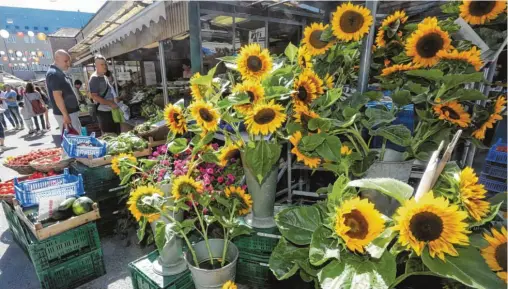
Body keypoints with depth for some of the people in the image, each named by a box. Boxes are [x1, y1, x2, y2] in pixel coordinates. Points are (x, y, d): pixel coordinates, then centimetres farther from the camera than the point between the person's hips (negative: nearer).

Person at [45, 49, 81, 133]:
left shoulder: (59, 73, 15)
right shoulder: (53, 74, -16)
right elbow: (57, 97, -22)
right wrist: (65, 115, -25)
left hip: (70, 111, 10)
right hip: (66, 113, -10)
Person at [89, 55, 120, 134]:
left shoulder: (104, 77, 15)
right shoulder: (94, 78, -13)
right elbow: (94, 96, -20)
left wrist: (115, 101, 13)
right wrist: (110, 103, -21)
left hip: (112, 110, 9)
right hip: (103, 111, -9)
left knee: (117, 133, 15)